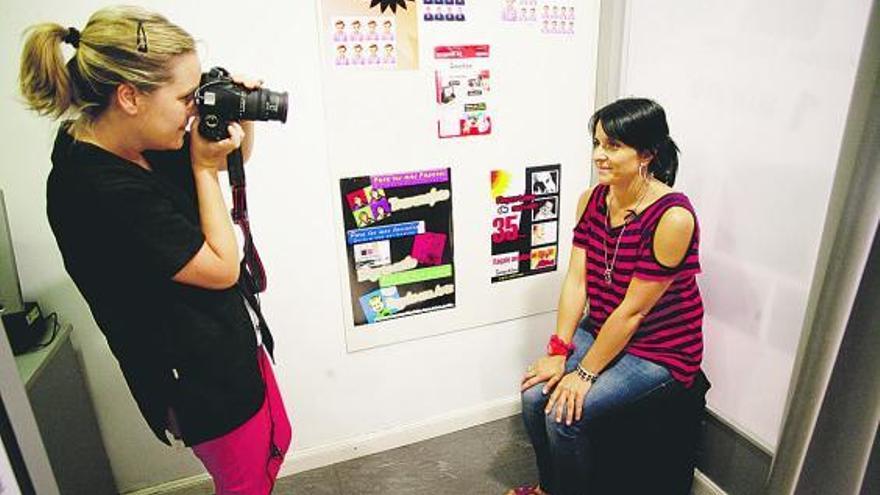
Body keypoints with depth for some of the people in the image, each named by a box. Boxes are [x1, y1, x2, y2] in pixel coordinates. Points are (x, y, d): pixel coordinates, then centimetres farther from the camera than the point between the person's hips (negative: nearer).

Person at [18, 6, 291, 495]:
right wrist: (205, 168, -18)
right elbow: (222, 268, -23)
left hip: (234, 337, 8)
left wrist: (240, 119, -8)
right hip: (204, 373, -8)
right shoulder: (100, 192, -30)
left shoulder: (141, 144, -4)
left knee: (274, 444, 27)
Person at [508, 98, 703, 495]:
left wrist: (585, 374, -17)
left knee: (564, 413, -17)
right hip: (599, 329, 6)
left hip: (657, 348, -6)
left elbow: (633, 310, -23)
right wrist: (559, 352, -11)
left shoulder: (673, 218, -27)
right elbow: (576, 280, -6)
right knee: (534, 395, -7)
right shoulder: (591, 200, -5)